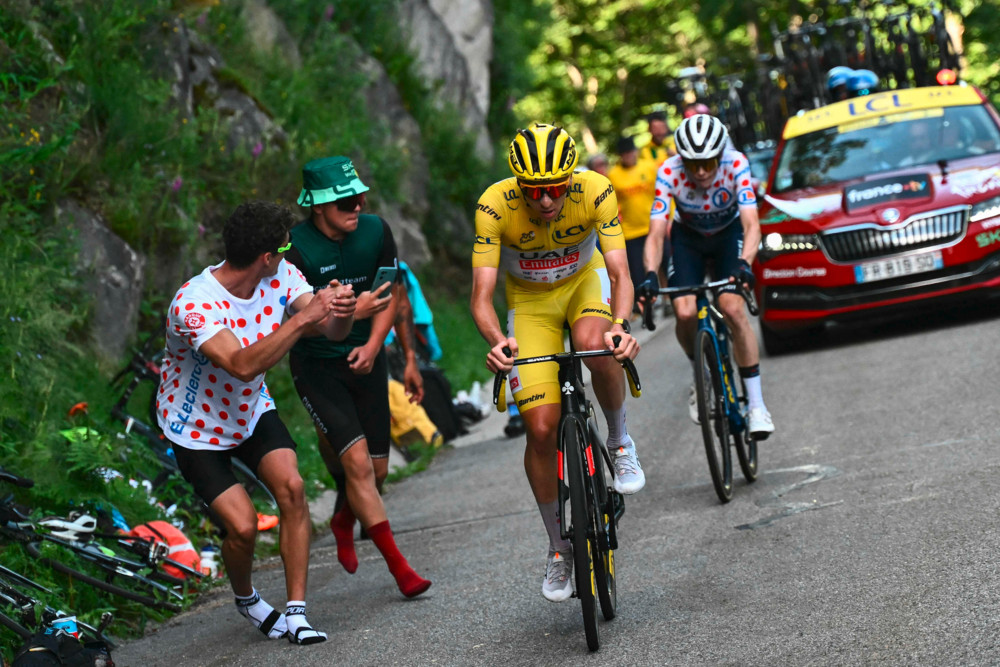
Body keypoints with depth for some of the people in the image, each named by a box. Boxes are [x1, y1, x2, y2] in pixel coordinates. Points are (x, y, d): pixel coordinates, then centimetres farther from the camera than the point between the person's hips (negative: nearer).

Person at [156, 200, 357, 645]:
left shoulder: (280, 277, -13)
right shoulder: (193, 304, -33)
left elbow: (332, 332, -17)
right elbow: (243, 365, -45)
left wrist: (340, 312, -41)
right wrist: (304, 318, -49)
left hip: (252, 410, 5)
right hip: (196, 426, -5)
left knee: (291, 487, -19)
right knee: (243, 526, -15)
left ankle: (296, 611, -11)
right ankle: (246, 598, 19)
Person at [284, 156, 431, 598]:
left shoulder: (375, 231, -8)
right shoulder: (296, 247, -22)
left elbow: (388, 294, 5)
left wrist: (373, 345, -10)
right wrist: (350, 312, -38)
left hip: (364, 359, 4)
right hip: (316, 366, -4)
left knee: (377, 469, 6)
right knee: (357, 461, -16)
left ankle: (344, 521, 40)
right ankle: (398, 566, -8)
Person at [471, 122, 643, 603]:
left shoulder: (595, 191, -29)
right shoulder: (495, 205, -31)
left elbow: (619, 273, -33)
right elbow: (481, 295, -32)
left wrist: (620, 326, -53)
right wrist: (496, 341, -53)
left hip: (584, 280, 0)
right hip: (529, 299, 0)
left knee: (594, 344, -37)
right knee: (541, 428, -9)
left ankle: (620, 442, -7)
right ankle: (559, 548, 10)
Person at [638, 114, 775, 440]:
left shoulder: (736, 165, -31)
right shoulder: (669, 173, -29)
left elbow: (751, 224, -38)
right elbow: (656, 232, -34)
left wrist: (744, 264, -56)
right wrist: (650, 275, -51)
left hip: (729, 233, -1)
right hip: (688, 238, 1)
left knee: (733, 308, -23)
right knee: (684, 313, -20)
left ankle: (756, 404, -14)